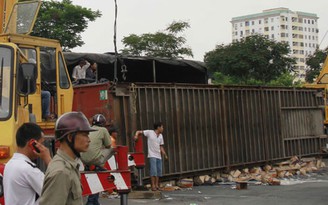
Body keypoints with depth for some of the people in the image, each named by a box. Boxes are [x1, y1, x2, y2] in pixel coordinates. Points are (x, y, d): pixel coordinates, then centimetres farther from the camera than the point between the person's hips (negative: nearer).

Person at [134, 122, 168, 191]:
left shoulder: (161, 136, 14)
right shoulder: (149, 132, -4)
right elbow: (139, 132, -2)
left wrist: (165, 155, 6)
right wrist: (136, 135, -24)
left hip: (159, 156, 6)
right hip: (152, 156, -6)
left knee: (159, 171, 6)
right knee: (153, 171, -13)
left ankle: (157, 185, 14)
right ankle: (153, 186, -10)